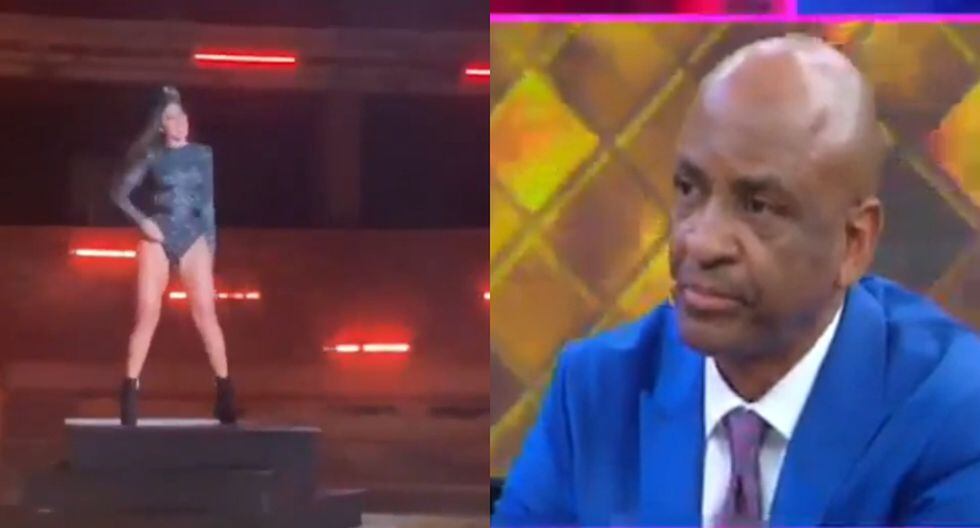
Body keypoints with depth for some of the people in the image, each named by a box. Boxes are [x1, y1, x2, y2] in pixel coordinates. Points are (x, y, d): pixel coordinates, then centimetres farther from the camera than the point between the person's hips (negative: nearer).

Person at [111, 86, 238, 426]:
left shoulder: (203, 155, 7)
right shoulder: (152, 157, 3)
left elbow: (208, 203, 9)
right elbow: (120, 193, 4)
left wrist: (211, 246, 5)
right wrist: (142, 221, -10)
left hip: (193, 238, 1)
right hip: (158, 238, -1)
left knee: (206, 314, -8)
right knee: (147, 315, -5)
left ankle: (225, 389, -6)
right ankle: (130, 389, -3)